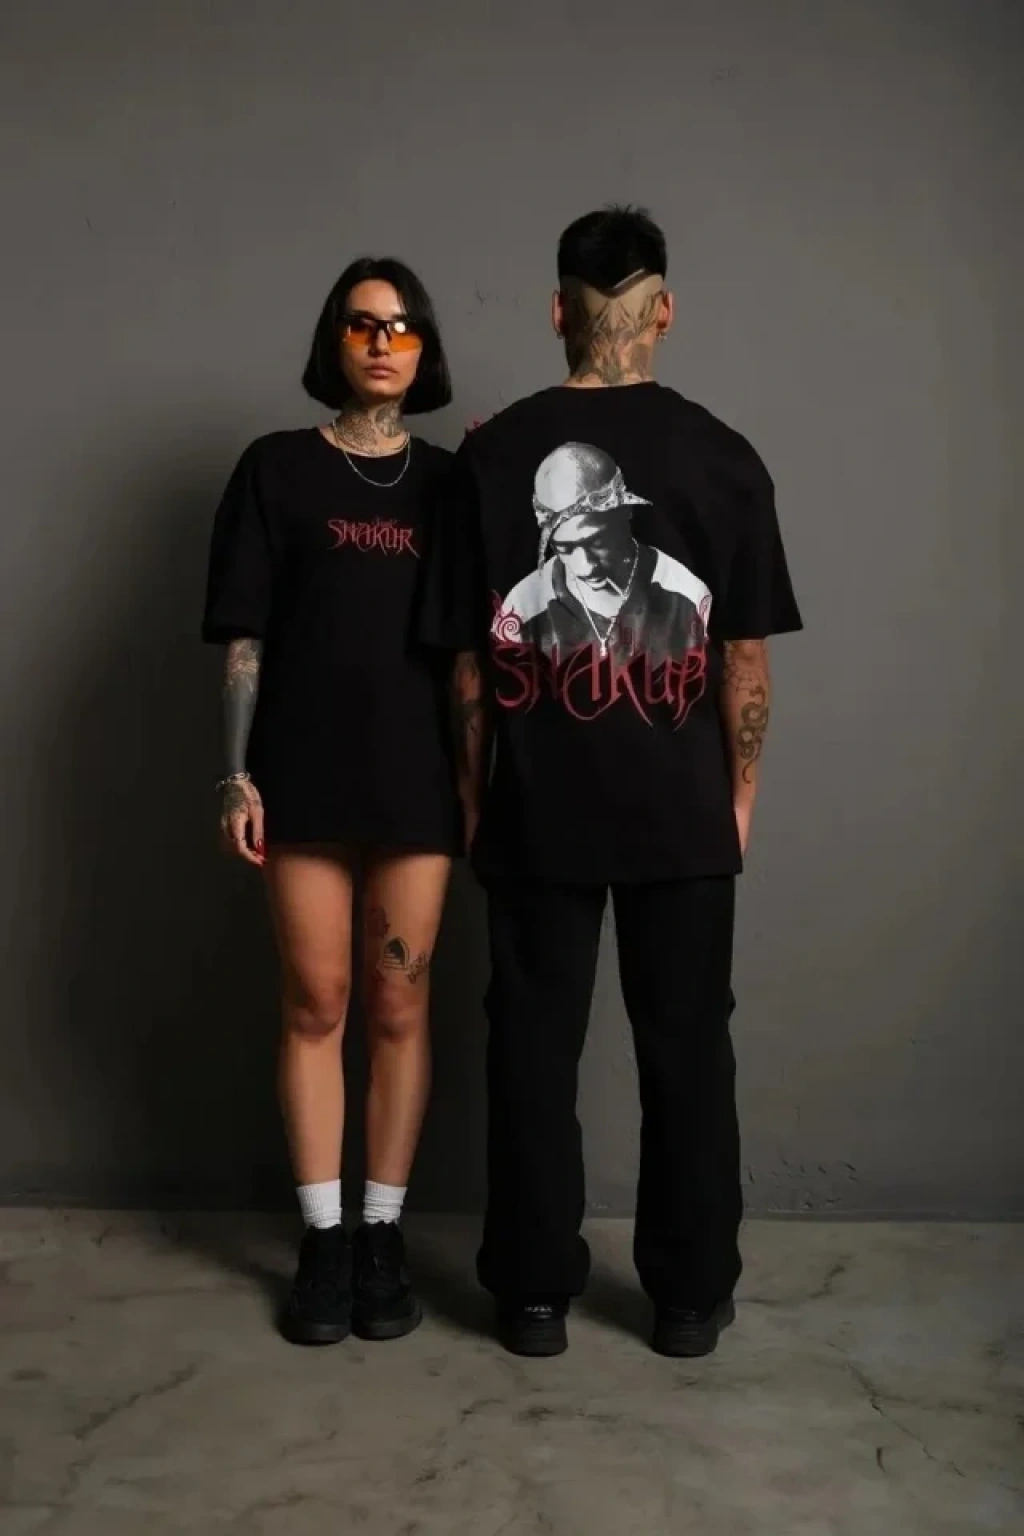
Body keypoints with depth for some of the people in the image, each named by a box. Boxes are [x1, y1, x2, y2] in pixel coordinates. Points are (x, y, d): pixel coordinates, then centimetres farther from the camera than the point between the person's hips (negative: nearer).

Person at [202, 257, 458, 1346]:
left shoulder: (446, 480, 10)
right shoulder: (277, 467, 5)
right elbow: (245, 637, 1)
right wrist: (237, 774, -5)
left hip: (417, 776, 1)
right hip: (306, 774, -1)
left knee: (399, 1008, 5)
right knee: (316, 1004, 4)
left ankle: (383, 1236, 18)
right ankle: (323, 1242, 16)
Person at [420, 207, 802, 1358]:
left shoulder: (492, 454, -3)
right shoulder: (722, 456, -4)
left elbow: (466, 657, -1)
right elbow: (745, 656, -3)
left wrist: (473, 791, 9)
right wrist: (740, 790, 9)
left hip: (535, 809, 0)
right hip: (683, 811, 0)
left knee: (533, 1046, 11)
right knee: (686, 1048, 12)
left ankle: (535, 1291, 23)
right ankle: (690, 1295, 24)